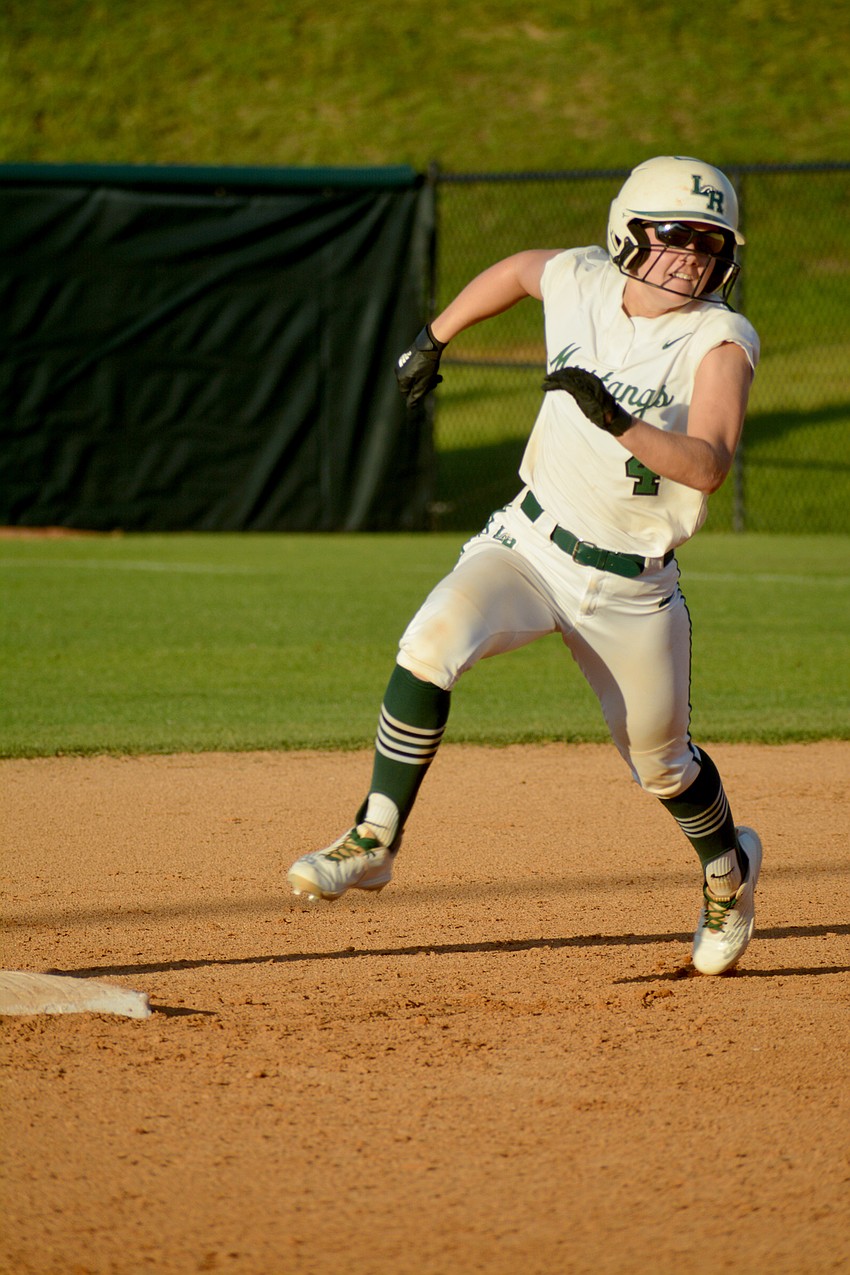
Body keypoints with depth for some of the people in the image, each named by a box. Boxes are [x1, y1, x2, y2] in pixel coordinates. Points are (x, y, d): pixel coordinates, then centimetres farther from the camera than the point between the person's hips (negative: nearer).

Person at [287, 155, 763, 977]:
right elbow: (517, 269, 19)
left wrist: (619, 422, -41)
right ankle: (374, 842, -15)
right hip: (528, 543, 2)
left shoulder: (720, 341, -16)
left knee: (662, 764, 12)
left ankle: (729, 867, 45)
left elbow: (709, 465, -28)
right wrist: (432, 340, 20)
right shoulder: (580, 283, -5)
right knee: (430, 646, -26)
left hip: (631, 589, -2)